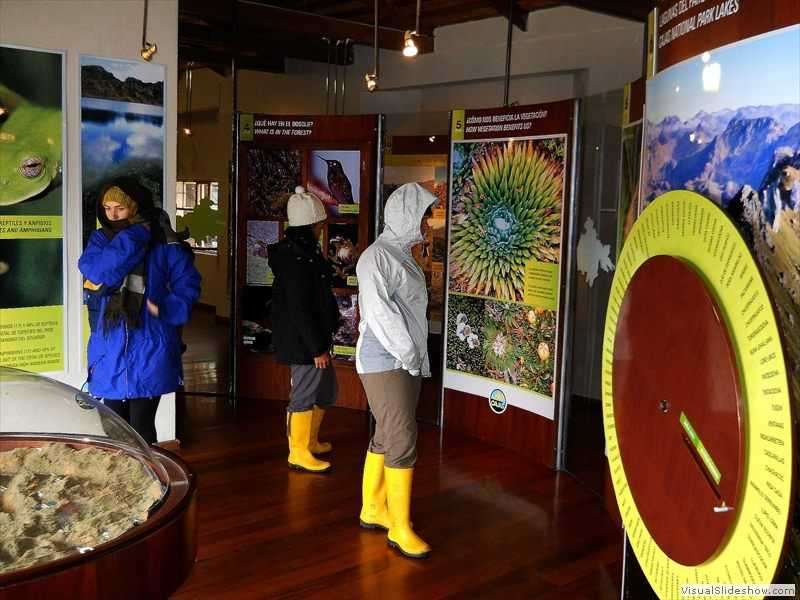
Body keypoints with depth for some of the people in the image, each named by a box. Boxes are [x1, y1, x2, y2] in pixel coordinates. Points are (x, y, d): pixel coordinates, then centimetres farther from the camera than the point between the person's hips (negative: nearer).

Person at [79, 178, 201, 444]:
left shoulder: (162, 241, -4)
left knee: (141, 427, 2)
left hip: (149, 349, -3)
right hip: (111, 349, 3)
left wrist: (164, 308, -17)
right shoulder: (101, 239, 6)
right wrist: (132, 238, -15)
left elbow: (188, 283, -2)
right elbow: (94, 271, -13)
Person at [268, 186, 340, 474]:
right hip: (303, 340, -10)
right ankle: (298, 453, 13)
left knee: (325, 390, 20)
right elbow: (299, 308, -23)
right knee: (305, 394, 0)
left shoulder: (302, 250, 12)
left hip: (313, 336, 10)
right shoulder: (297, 259, -21)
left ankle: (310, 441, 34)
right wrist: (317, 347, -20)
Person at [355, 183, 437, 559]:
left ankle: (372, 508, 26)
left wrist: (419, 359, 6)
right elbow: (378, 310, -19)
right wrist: (408, 354, -15)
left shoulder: (403, 256, 14)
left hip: (408, 362, 8)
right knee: (402, 439, -8)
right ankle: (399, 528, 1)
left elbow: (413, 312, 11)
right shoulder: (376, 256, -12)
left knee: (386, 437, 14)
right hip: (384, 362, -8)